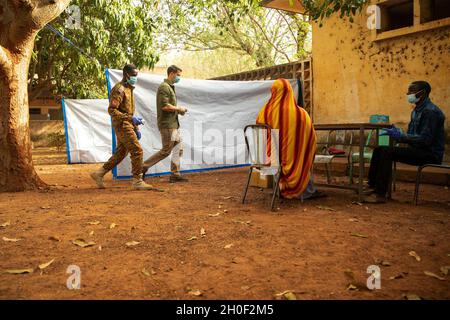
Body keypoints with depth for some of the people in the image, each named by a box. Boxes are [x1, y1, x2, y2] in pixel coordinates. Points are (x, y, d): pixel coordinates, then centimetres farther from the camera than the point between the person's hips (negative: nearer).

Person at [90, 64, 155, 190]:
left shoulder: (129, 89, 19)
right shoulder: (119, 89, -12)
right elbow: (112, 110, -19)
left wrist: (136, 127, 20)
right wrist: (131, 118, -24)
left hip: (128, 125, 10)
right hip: (122, 125, -10)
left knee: (120, 154, 13)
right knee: (137, 151, -12)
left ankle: (98, 173, 22)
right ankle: (137, 181, -7)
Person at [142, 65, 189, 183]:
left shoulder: (171, 87, 19)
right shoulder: (164, 87, -13)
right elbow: (164, 106, -23)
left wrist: (179, 111, 10)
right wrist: (179, 109, -12)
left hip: (174, 124, 10)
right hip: (167, 124, -10)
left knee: (178, 149, 9)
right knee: (166, 151, -7)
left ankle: (175, 174, 14)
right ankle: (143, 166, 1)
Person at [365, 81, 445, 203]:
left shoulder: (431, 111, -15)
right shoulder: (417, 110, 15)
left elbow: (425, 140, -23)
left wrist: (400, 136, -22)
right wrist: (397, 133, 0)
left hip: (430, 153, -10)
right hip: (418, 150, 10)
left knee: (386, 152, -26)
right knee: (378, 150, -2)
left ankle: (380, 194, -24)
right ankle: (372, 186, -4)